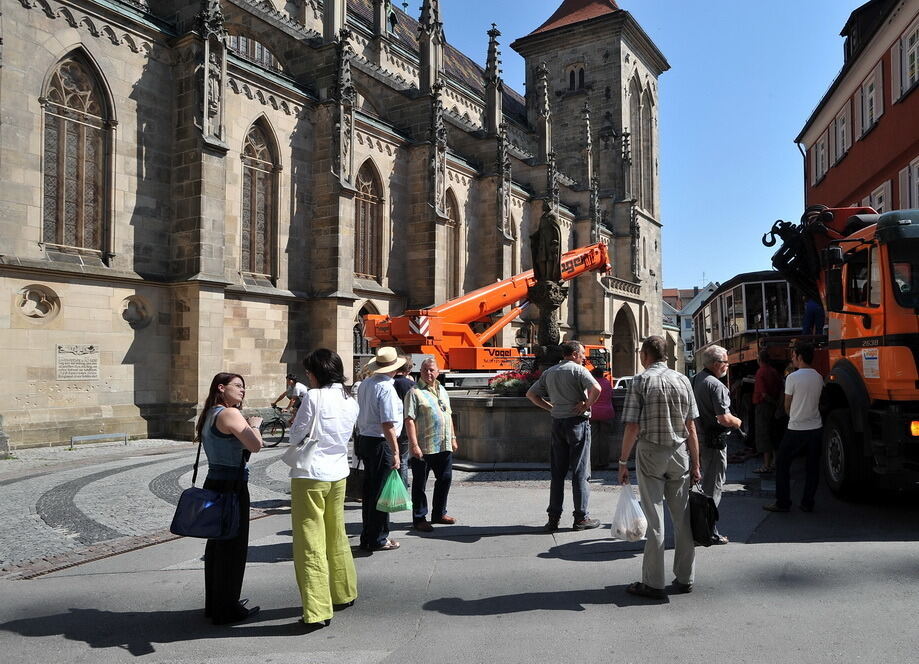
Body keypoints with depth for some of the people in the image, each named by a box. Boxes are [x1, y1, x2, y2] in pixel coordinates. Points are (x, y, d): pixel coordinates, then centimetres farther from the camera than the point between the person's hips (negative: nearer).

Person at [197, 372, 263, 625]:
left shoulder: (208, 415, 13)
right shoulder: (230, 414, -16)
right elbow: (255, 445, -25)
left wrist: (246, 426, 8)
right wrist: (254, 425, -8)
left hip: (213, 484, 10)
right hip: (232, 486, -10)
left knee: (216, 545, 18)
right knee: (233, 547, 2)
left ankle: (214, 604, 30)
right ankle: (227, 610, 12)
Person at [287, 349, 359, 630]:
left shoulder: (314, 397, -15)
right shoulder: (350, 400, 6)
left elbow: (295, 437, -9)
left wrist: (294, 423, 11)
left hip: (310, 476, -7)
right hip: (338, 474, 7)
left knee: (310, 544, -1)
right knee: (337, 537, 21)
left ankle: (318, 610, 1)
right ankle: (344, 593, 34)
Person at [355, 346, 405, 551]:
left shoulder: (364, 385, 8)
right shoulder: (387, 388, -18)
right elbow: (388, 425, -22)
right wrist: (395, 453, -20)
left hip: (364, 440, 9)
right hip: (381, 444, -9)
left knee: (369, 490, 17)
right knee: (381, 492, 2)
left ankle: (367, 536, 28)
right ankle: (377, 539, 11)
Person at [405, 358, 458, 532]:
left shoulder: (442, 391, 15)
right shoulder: (415, 392, -8)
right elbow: (409, 420, -14)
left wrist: (453, 438, 19)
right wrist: (414, 444, -20)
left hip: (444, 446, 7)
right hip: (423, 447, -7)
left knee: (445, 479, 15)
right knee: (420, 483, 3)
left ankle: (439, 513, 30)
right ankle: (419, 518, 13)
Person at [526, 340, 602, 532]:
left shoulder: (549, 372, 12)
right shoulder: (578, 370, -8)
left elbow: (531, 394, 16)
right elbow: (596, 388, -24)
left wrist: (550, 407, 11)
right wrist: (587, 405, -10)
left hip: (557, 423, 6)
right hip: (577, 422, -5)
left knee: (557, 473, 10)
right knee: (580, 472, 3)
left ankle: (553, 518, 11)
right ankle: (581, 517, 8)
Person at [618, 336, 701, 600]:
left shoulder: (640, 382, -8)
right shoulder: (682, 380, 3)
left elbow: (632, 427, -11)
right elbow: (691, 427, 3)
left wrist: (623, 461, -4)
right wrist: (695, 464, 8)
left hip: (650, 453, -3)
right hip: (679, 453, 3)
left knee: (655, 519, 1)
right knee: (682, 517, 11)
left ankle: (653, 583, 7)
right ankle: (685, 579, 21)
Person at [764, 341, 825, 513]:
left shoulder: (793, 377, -12)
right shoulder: (818, 377, 4)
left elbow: (787, 405, -3)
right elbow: (815, 401, 12)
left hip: (796, 429, -5)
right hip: (816, 428, 5)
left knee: (782, 463, 6)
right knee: (812, 467, 12)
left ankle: (783, 503, 7)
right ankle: (807, 503, 16)